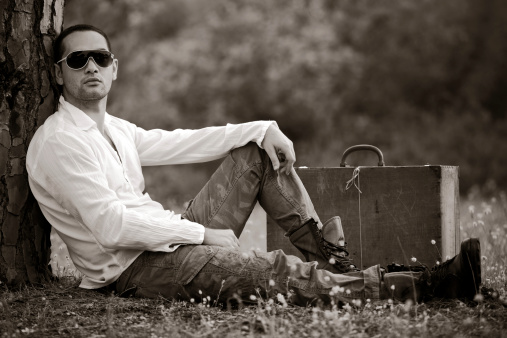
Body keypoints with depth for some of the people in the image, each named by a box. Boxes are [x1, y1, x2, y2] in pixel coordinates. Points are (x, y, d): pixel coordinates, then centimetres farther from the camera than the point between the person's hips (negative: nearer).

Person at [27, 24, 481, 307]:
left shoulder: (113, 129, 14)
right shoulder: (61, 142, -15)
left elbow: (181, 142, 15)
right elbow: (113, 227, -24)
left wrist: (264, 129, 3)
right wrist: (201, 233, -19)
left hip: (168, 237, 10)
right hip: (135, 269, -10)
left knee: (258, 151, 9)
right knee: (277, 274, -25)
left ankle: (329, 254, 6)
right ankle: (428, 285, -26)